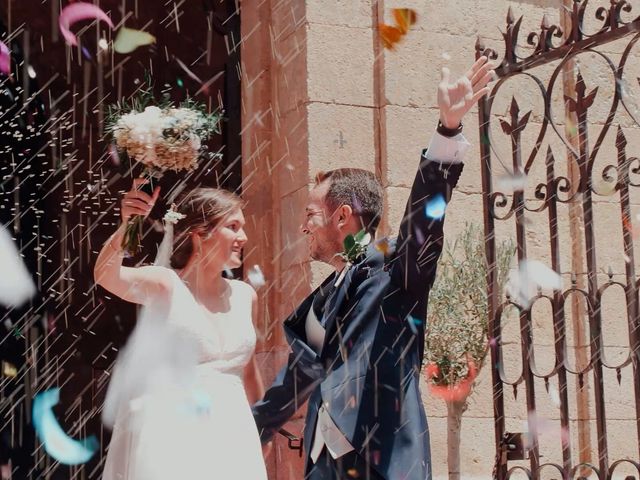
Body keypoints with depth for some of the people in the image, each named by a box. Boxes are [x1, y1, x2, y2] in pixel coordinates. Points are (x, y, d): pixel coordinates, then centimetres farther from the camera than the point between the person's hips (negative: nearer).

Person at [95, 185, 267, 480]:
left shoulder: (244, 296, 9)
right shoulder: (165, 284, -6)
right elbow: (105, 275, -25)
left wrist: (262, 427, 27)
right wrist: (126, 225, -41)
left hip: (230, 433, 5)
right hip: (171, 433, -5)